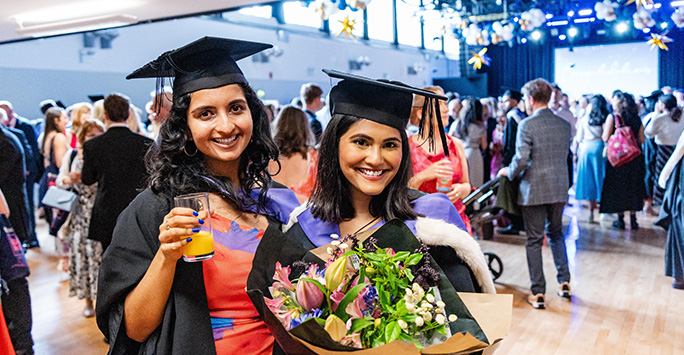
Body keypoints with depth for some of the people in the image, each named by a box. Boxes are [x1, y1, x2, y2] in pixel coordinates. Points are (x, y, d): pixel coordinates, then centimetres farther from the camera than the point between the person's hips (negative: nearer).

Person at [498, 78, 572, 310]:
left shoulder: (527, 125, -14)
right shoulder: (564, 125, 5)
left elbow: (521, 160, -19)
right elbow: (565, 155, 12)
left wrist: (509, 172, 1)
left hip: (534, 190, -5)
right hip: (559, 189, 5)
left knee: (534, 240, 4)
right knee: (556, 234, 23)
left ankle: (538, 294, 8)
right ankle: (564, 283, 23)